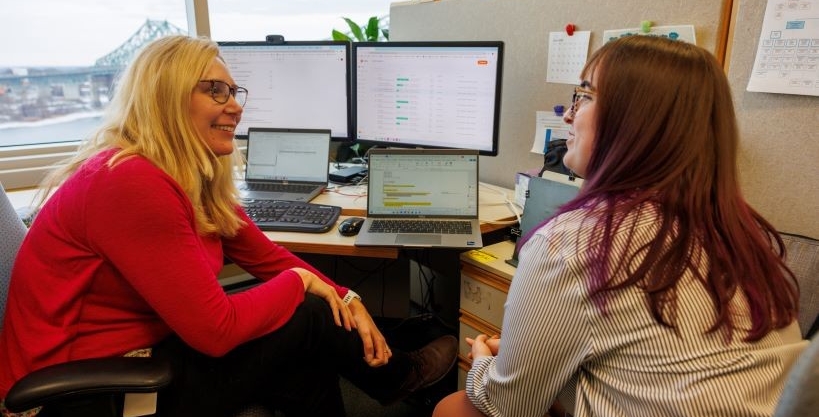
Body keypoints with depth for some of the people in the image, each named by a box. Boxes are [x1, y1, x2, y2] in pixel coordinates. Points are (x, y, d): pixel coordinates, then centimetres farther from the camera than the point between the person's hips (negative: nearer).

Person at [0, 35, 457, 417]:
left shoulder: (201, 179, 2)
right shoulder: (130, 183, -27)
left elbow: (268, 257, 7)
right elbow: (216, 330, -28)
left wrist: (348, 299, -4)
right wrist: (300, 281, -12)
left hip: (144, 355, 8)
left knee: (306, 367, -1)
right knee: (307, 317, -10)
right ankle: (394, 376, 19)